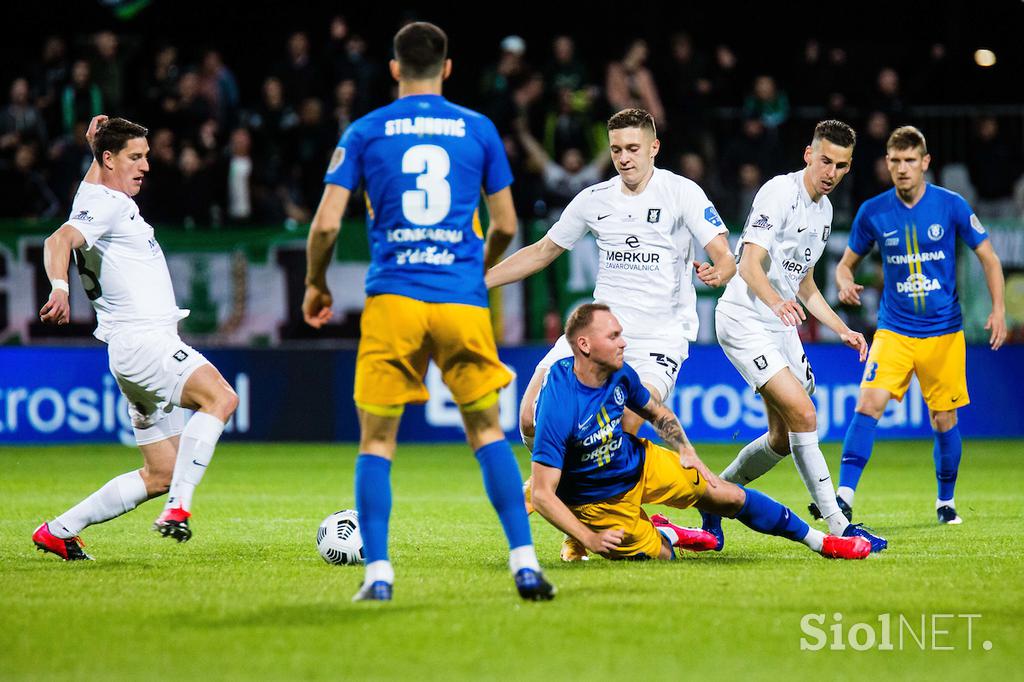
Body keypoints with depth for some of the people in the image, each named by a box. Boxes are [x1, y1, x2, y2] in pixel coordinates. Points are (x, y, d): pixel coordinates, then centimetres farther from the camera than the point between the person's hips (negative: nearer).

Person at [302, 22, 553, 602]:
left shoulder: (365, 132, 4)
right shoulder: (479, 130, 7)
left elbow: (327, 223, -1)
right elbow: (505, 226, 11)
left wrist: (316, 284, 15)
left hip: (392, 300, -1)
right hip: (463, 301, 1)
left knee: (377, 440, 7)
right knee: (488, 431, 11)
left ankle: (378, 572, -2)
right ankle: (525, 563, 1)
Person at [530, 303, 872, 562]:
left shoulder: (620, 374, -14)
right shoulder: (558, 408, -36)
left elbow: (658, 413, 10)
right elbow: (542, 495, -34)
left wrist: (686, 451, -4)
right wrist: (589, 540, -40)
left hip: (640, 463, 6)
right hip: (598, 503, -6)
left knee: (730, 497, 5)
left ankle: (820, 541, 22)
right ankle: (664, 535, 32)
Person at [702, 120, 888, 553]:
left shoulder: (824, 209, 13)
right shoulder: (779, 193, -15)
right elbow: (750, 265, -24)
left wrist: (842, 330, 18)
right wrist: (777, 302, -43)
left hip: (781, 325, 9)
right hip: (744, 320, -9)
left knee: (783, 439, 9)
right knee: (802, 414, -19)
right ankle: (837, 527, -19)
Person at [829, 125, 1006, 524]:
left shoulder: (951, 206, -5)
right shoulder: (873, 213, -2)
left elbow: (988, 258, 3)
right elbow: (846, 263, 9)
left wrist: (998, 309, -9)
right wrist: (845, 284, -14)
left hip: (944, 333, 0)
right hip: (894, 330, 0)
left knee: (944, 421, 5)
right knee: (869, 404, -18)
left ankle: (945, 501, 27)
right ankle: (844, 498, -19)